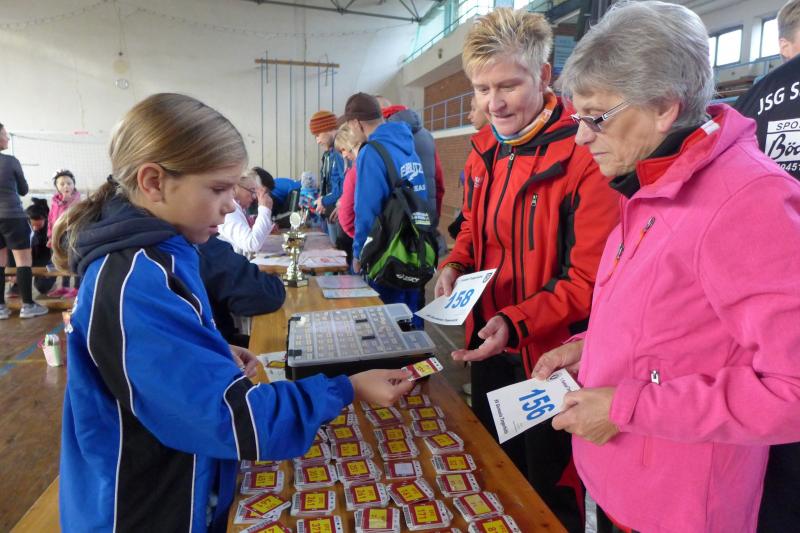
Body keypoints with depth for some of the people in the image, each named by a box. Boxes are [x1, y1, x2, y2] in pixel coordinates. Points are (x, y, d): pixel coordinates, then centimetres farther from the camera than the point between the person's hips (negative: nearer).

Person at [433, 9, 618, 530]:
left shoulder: (583, 157, -21)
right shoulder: (483, 152, 2)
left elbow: (591, 279, -22)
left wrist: (516, 323, -31)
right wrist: (455, 265, -6)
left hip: (549, 356, -6)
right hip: (489, 348, 7)